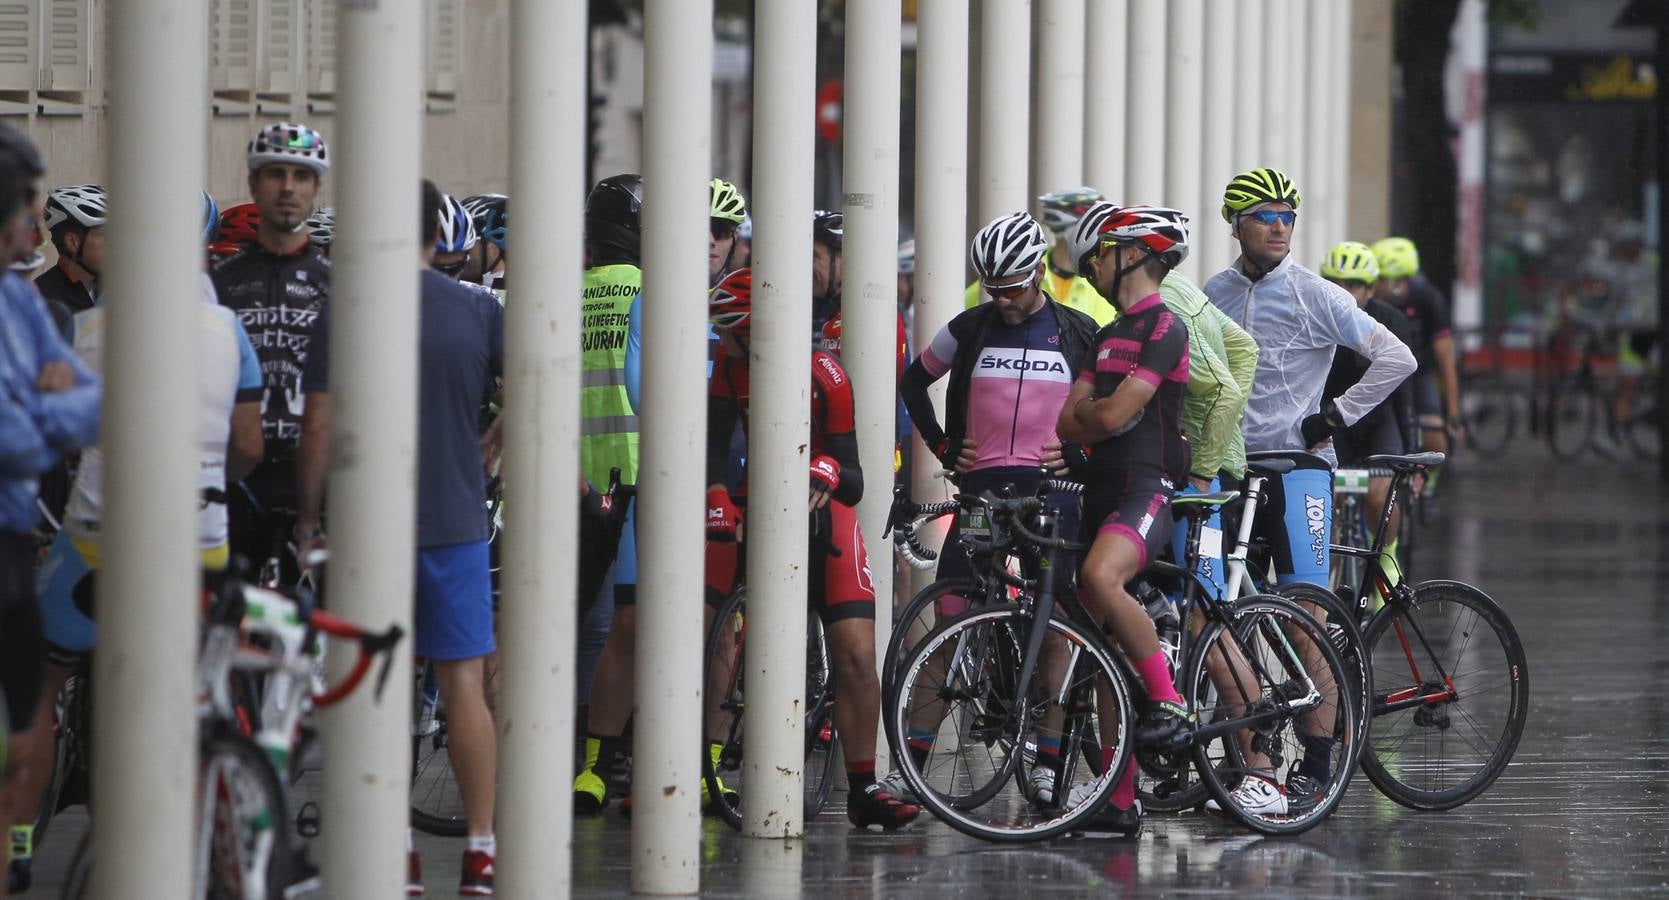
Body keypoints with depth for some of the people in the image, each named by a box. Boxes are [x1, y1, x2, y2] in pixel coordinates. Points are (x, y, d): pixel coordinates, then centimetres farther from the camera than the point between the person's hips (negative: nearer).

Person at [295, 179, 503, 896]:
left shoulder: (344, 316, -6)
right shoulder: (481, 312, 0)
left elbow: (320, 426, -6)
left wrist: (309, 515, 4)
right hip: (456, 519, 2)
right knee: (464, 682, 4)